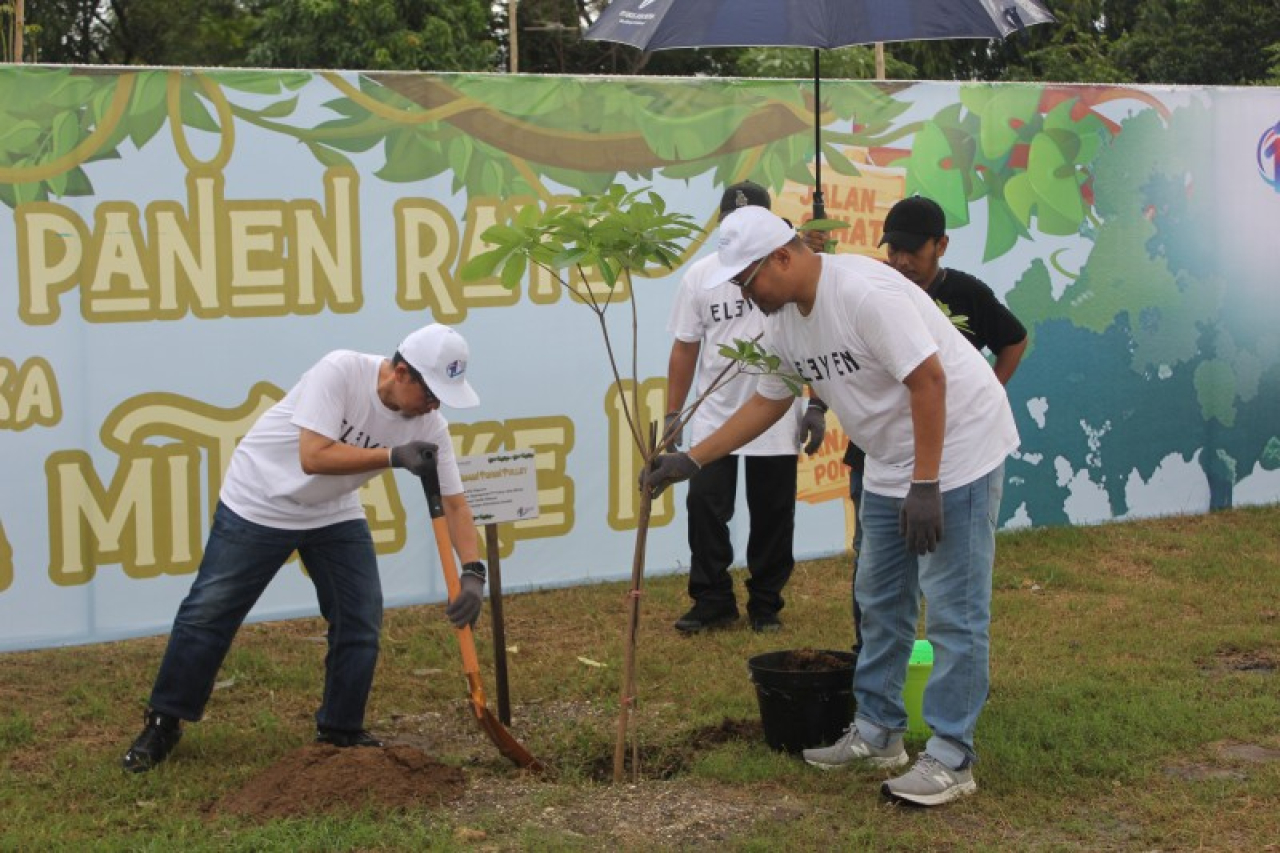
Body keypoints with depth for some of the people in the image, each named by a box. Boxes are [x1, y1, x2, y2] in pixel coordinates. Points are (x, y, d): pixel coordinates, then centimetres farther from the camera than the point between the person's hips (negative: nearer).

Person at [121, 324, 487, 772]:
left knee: (361, 621, -2)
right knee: (208, 614, 1)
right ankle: (163, 724, 16)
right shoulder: (341, 371, -30)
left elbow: (454, 501, -13)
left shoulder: (428, 423, -16)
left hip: (336, 514, 5)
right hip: (260, 502, -5)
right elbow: (314, 457, -37)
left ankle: (341, 732, 16)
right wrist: (392, 456, -40)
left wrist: (473, 572, -26)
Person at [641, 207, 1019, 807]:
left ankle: (951, 759, -1)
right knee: (879, 599, 15)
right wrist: (689, 460, 7)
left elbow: (928, 380, -28)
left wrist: (925, 486, -27)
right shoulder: (783, 321, 2)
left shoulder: (865, 292, -26)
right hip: (891, 462, 10)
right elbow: (766, 403, 13)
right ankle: (878, 734, 27)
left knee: (953, 611, -7)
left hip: (957, 447, -10)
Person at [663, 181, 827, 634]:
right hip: (713, 417, 1)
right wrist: (673, 414, 1)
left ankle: (765, 606, 20)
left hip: (776, 419, -1)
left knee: (772, 518, 6)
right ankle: (713, 602, 11)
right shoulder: (700, 276, 1)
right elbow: (685, 347, 4)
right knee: (704, 507, -2)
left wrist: (817, 405, -8)